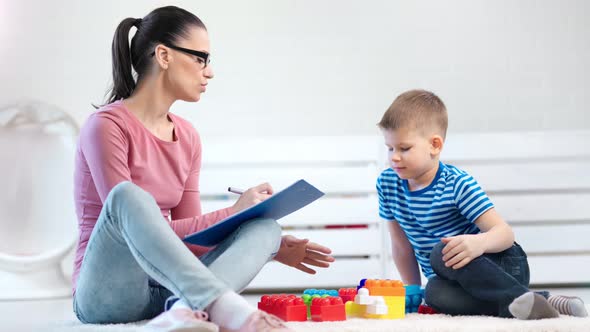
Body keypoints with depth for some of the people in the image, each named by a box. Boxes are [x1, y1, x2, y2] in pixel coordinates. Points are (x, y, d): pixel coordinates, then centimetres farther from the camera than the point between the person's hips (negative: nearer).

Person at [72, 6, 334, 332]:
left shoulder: (187, 137, 11)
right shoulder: (106, 126, -10)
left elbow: (189, 237, 11)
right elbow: (135, 226, -17)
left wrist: (269, 247, -1)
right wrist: (231, 213, -18)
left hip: (167, 290, 7)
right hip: (105, 295, -6)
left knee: (265, 227, -13)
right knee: (128, 196, -33)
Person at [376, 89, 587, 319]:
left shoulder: (458, 184, -15)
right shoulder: (387, 184, 1)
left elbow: (505, 233, -22)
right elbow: (401, 242, 12)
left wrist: (479, 243, -44)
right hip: (456, 279, 5)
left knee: (441, 253, -36)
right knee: (436, 294, -33)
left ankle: (520, 297, -35)